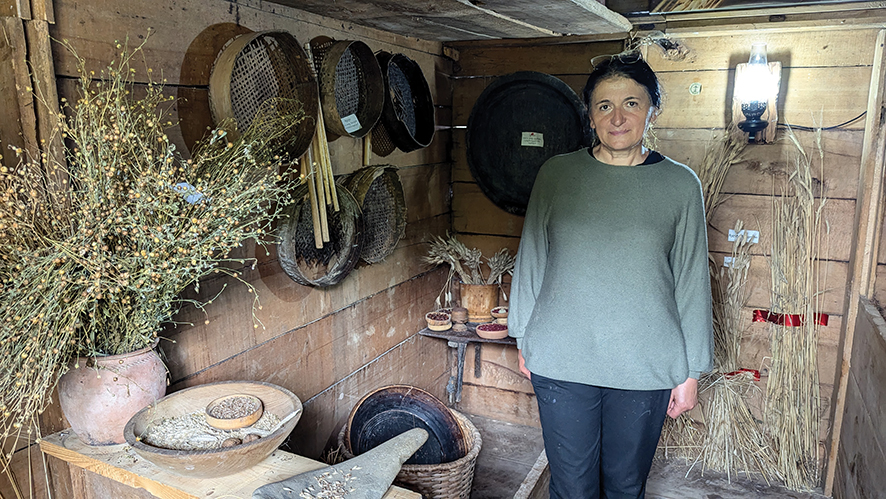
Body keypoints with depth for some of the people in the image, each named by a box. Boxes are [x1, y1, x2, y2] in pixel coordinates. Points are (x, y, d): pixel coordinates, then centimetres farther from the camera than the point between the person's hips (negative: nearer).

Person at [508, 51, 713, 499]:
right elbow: (530, 258, 6)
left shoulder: (680, 185, -2)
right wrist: (523, 337, 9)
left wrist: (690, 371, 4)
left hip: (646, 369, 0)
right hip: (560, 362, 0)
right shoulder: (556, 174, -1)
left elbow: (692, 281, 2)